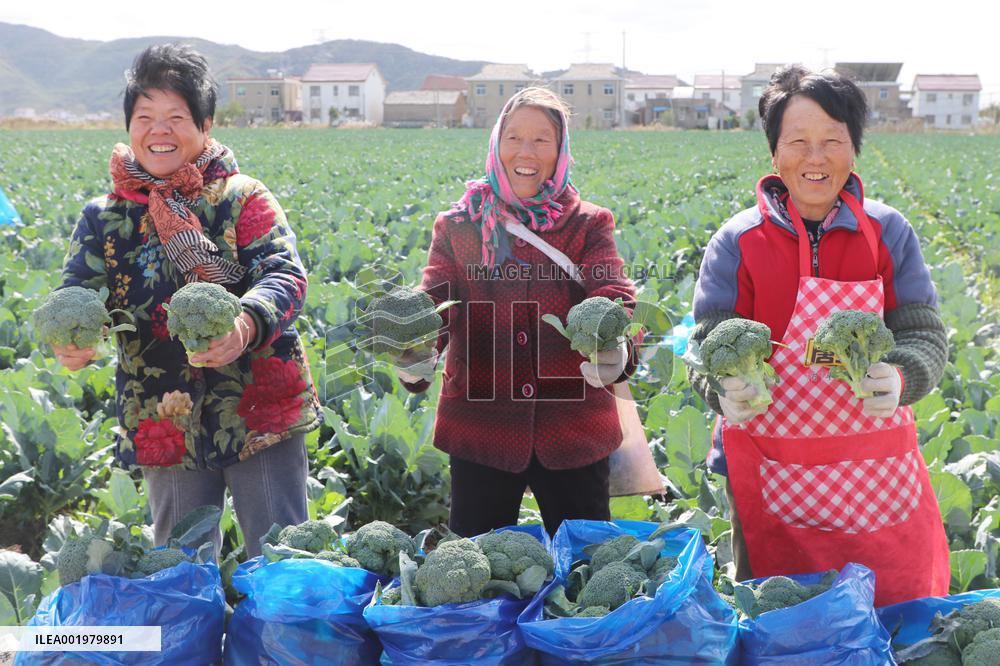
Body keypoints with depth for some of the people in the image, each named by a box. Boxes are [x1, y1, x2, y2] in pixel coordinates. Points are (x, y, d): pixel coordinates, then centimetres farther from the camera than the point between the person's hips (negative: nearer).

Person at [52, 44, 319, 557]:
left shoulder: (242, 198, -4)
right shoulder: (103, 219, 5)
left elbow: (284, 276, -15)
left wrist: (246, 326, -37)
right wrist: (71, 341, -26)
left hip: (261, 413, -2)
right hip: (163, 429, 3)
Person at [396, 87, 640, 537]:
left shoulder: (588, 226, 3)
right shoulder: (456, 227, 6)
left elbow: (612, 297, -13)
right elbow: (433, 301, -7)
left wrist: (615, 352, -37)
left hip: (573, 432, 0)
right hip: (479, 429, 0)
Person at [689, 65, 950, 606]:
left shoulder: (888, 233, 1)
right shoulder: (737, 243, -2)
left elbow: (925, 335, -2)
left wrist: (899, 378, -25)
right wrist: (724, 390, -26)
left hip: (877, 472, 1)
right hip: (770, 471, -1)